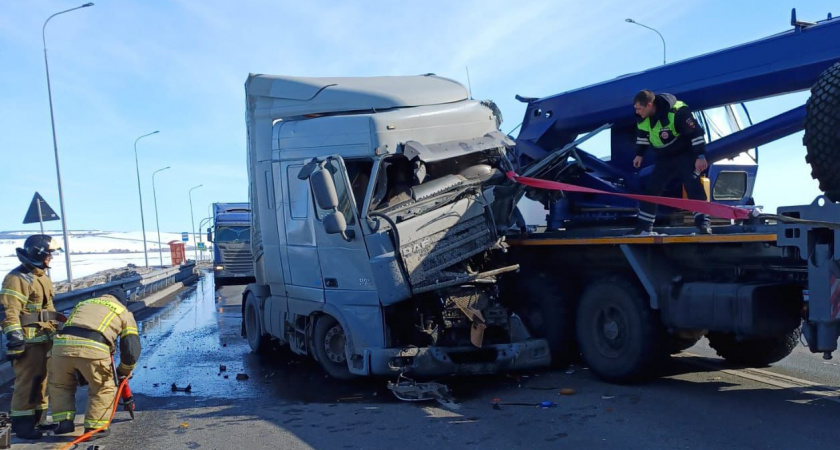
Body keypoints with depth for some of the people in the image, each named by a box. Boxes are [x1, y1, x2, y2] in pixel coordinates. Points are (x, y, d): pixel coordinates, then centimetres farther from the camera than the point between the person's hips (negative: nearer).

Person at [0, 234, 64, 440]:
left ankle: (36, 420, 24)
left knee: (42, 379, 14)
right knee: (27, 382, -7)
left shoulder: (42, 276, 17)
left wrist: (59, 328, 26)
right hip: (28, 340, -10)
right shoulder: (17, 279, -13)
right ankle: (22, 425, 0)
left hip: (45, 338, 10)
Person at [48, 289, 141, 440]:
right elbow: (132, 349, 18)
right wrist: (124, 371, 37)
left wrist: (80, 373, 47)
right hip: (93, 349, -3)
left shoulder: (82, 304, 39)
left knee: (60, 385, 30)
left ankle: (64, 421, 22)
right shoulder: (124, 312, 27)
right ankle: (95, 428, 16)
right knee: (104, 388, 20)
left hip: (61, 344, 3)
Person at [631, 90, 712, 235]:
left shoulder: (677, 112, -30)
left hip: (685, 156, -6)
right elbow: (642, 135, 12)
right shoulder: (643, 117, -8)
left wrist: (700, 156, -25)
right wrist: (639, 154, 14)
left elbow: (696, 132, -25)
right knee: (651, 190, 4)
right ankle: (643, 227, 12)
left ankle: (704, 223, -19)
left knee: (694, 187, -20)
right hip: (664, 159, 7)